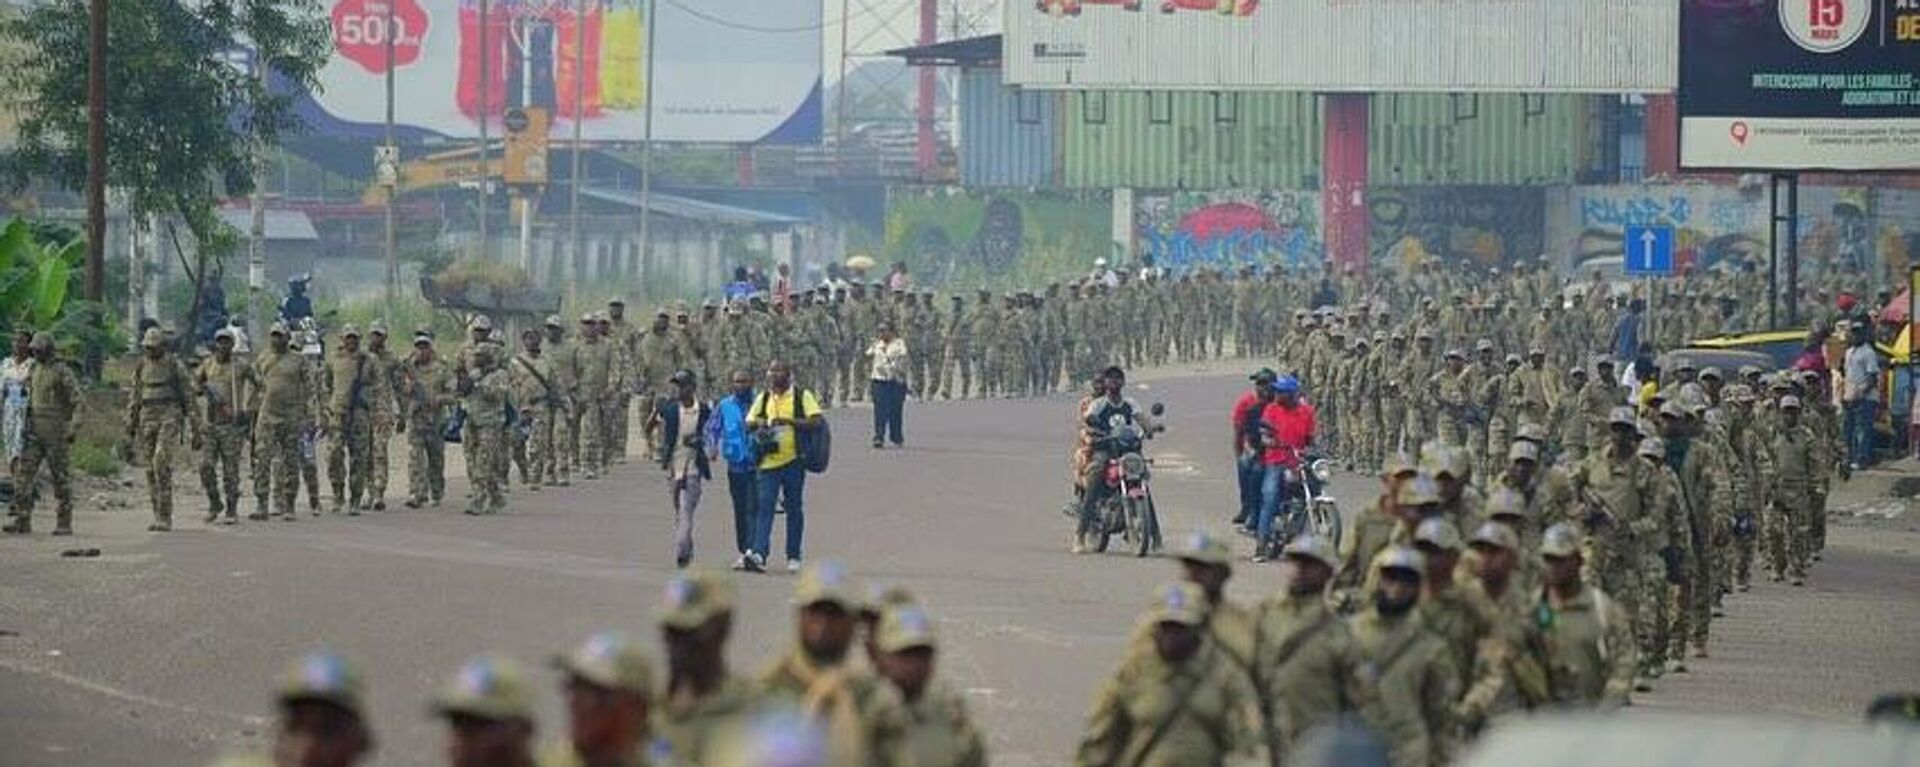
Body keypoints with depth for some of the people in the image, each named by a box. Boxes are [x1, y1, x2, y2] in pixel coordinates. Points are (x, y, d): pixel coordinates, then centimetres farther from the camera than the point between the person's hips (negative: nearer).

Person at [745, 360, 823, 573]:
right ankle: (759, 553, -17)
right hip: (768, 461, 3)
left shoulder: (802, 396, 0)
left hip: (793, 461, -3)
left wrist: (788, 421, -19)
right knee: (764, 507, -8)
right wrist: (759, 424, -6)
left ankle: (793, 556, 13)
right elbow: (749, 423, 17)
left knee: (794, 509, 5)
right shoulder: (763, 398, 14)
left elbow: (815, 421, -10)